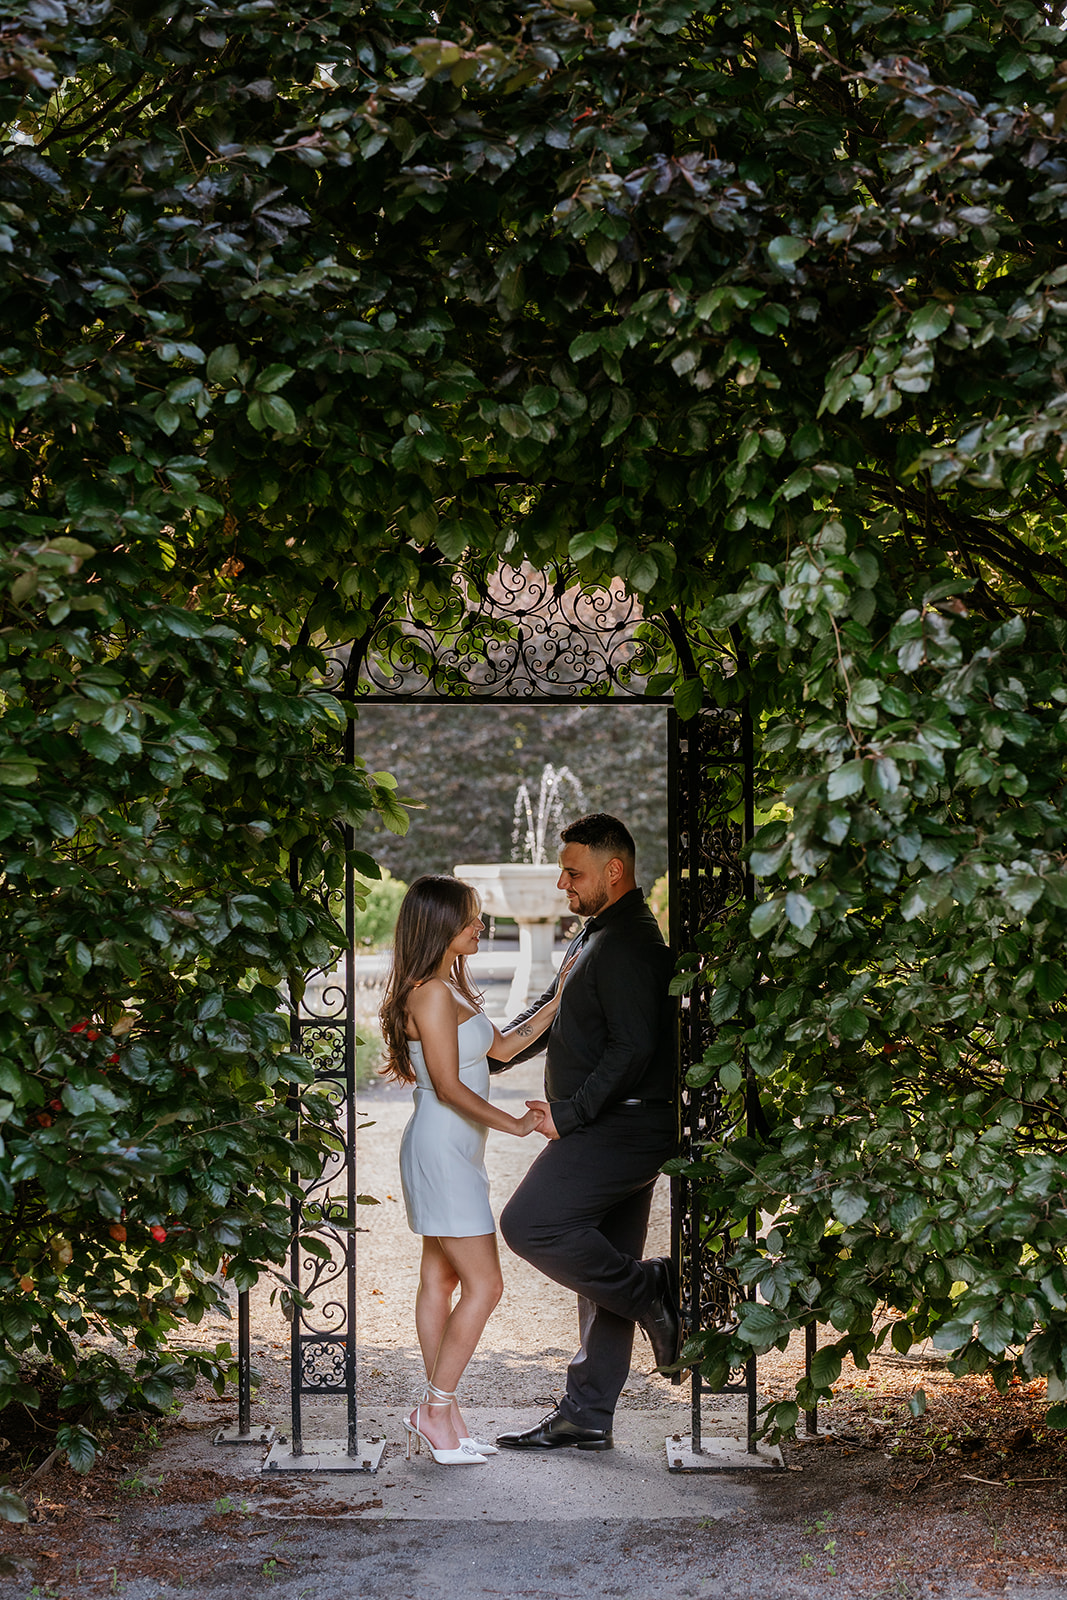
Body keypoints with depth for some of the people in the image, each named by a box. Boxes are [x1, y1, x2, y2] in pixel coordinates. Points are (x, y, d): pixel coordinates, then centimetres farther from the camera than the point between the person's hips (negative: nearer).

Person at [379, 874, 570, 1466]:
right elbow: (449, 1086, -20)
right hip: (442, 1149, -10)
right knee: (483, 1284, -7)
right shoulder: (432, 993, -18)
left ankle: (436, 1412, 16)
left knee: (441, 1279, 11)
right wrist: (514, 1124, -16)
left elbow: (502, 1045, 21)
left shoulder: (453, 986, 13)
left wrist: (559, 1003, 17)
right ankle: (437, 1411, -1)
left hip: (453, 1151, 10)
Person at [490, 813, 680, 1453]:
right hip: (611, 1128, 10)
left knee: (529, 1224, -18)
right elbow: (550, 1015, 26)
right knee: (603, 1266, 10)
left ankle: (655, 1293, -7)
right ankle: (586, 1418, 14)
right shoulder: (598, 935, 19)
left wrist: (568, 1114, -19)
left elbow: (633, 1048, -22)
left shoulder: (631, 943, -15)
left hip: (621, 1125, -10)